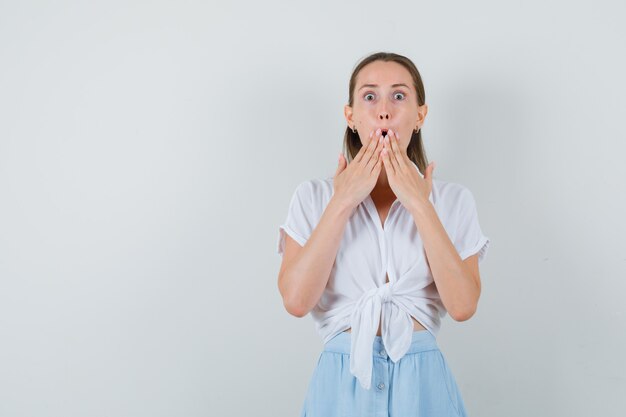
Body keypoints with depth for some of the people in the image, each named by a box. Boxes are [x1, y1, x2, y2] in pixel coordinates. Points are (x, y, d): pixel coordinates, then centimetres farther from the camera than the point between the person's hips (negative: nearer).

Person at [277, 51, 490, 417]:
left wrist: (419, 205, -15)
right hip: (342, 381, -1)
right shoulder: (313, 196, -2)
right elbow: (296, 300, -14)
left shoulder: (453, 200, -1)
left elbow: (463, 305, -12)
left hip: (422, 380, 1)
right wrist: (343, 202, -15)